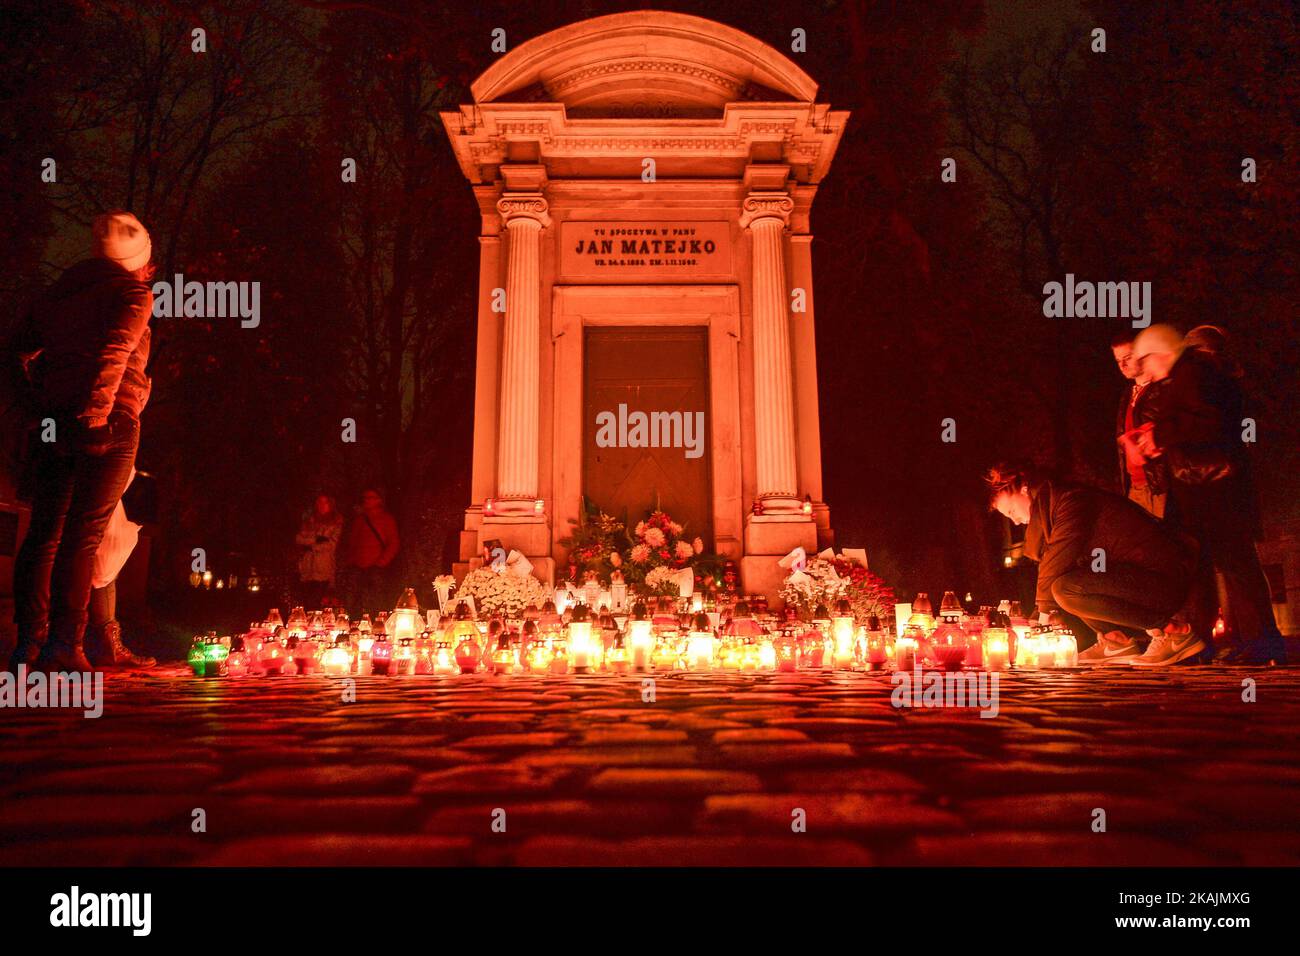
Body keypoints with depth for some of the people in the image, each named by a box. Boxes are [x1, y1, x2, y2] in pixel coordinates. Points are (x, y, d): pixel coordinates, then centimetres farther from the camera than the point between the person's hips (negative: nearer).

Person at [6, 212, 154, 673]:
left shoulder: (58, 291, 20)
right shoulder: (133, 292, 1)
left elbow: (20, 346, 24)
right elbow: (114, 350, -14)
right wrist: (95, 411, -18)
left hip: (54, 421, 6)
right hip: (107, 422, -6)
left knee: (43, 532, 9)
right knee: (83, 534, -7)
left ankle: (28, 640, 7)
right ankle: (64, 643, -9)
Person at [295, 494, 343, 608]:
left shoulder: (336, 523, 7)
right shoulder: (309, 520, 18)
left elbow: (332, 545, -3)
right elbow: (299, 539, 8)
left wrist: (310, 546, -4)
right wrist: (316, 539, -7)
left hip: (323, 569, -3)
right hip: (307, 568, 3)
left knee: (318, 602, -14)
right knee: (306, 602, -5)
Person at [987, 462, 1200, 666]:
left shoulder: (1073, 501, -14)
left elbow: (1058, 562, -20)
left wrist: (1043, 615, -12)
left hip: (1166, 581, -10)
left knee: (1067, 589, -28)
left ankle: (1173, 629, -15)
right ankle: (1115, 639, 4)